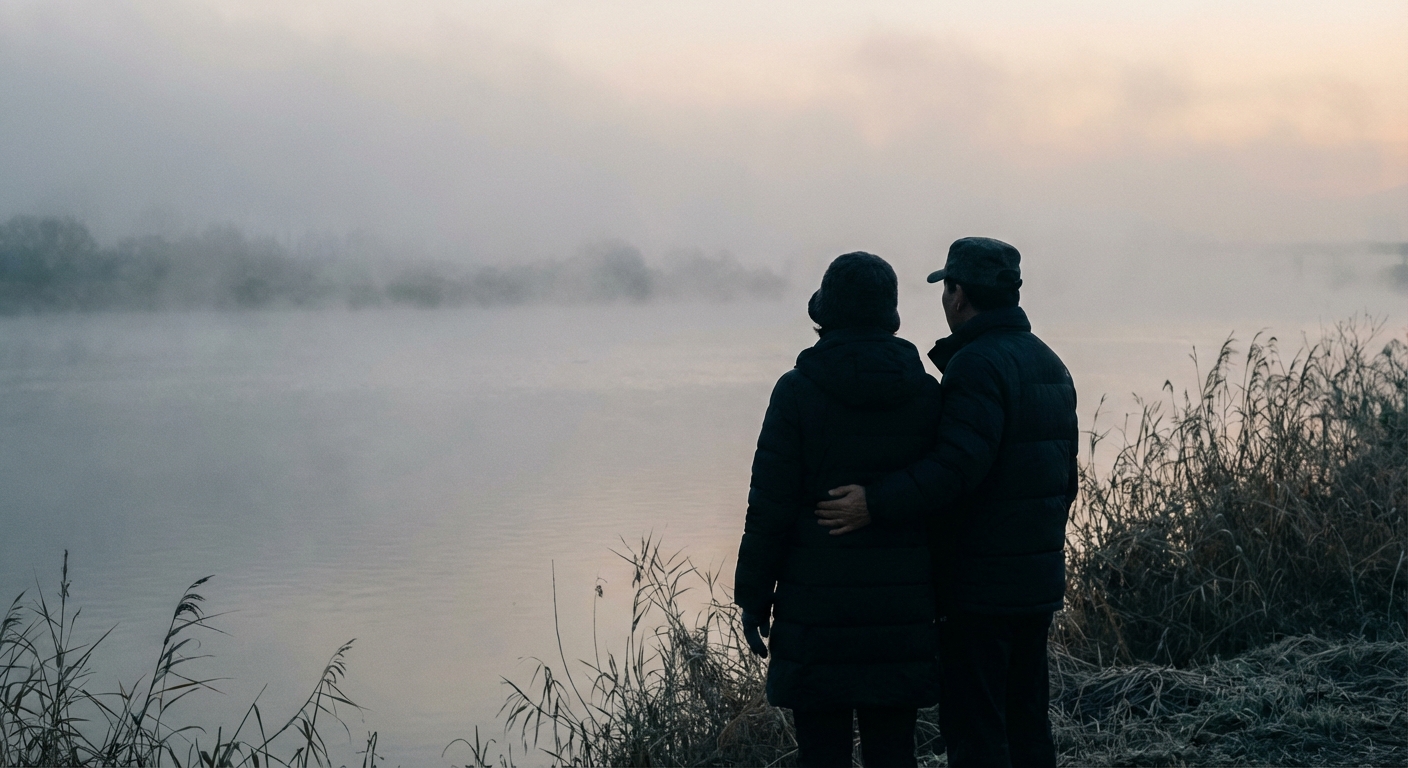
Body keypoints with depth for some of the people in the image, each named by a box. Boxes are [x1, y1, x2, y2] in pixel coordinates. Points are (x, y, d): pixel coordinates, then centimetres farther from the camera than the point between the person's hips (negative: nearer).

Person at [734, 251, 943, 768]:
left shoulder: (798, 391, -8)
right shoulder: (926, 393, 1)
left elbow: (770, 506, -9)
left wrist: (753, 598, 0)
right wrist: (942, 591, 14)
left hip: (817, 604, -3)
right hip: (901, 606, 3)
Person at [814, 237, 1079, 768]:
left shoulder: (977, 363, -15)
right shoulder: (1048, 363, 15)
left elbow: (959, 464, -28)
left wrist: (876, 504, -30)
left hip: (979, 585, -9)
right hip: (1039, 581, 9)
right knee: (1026, 721, 16)